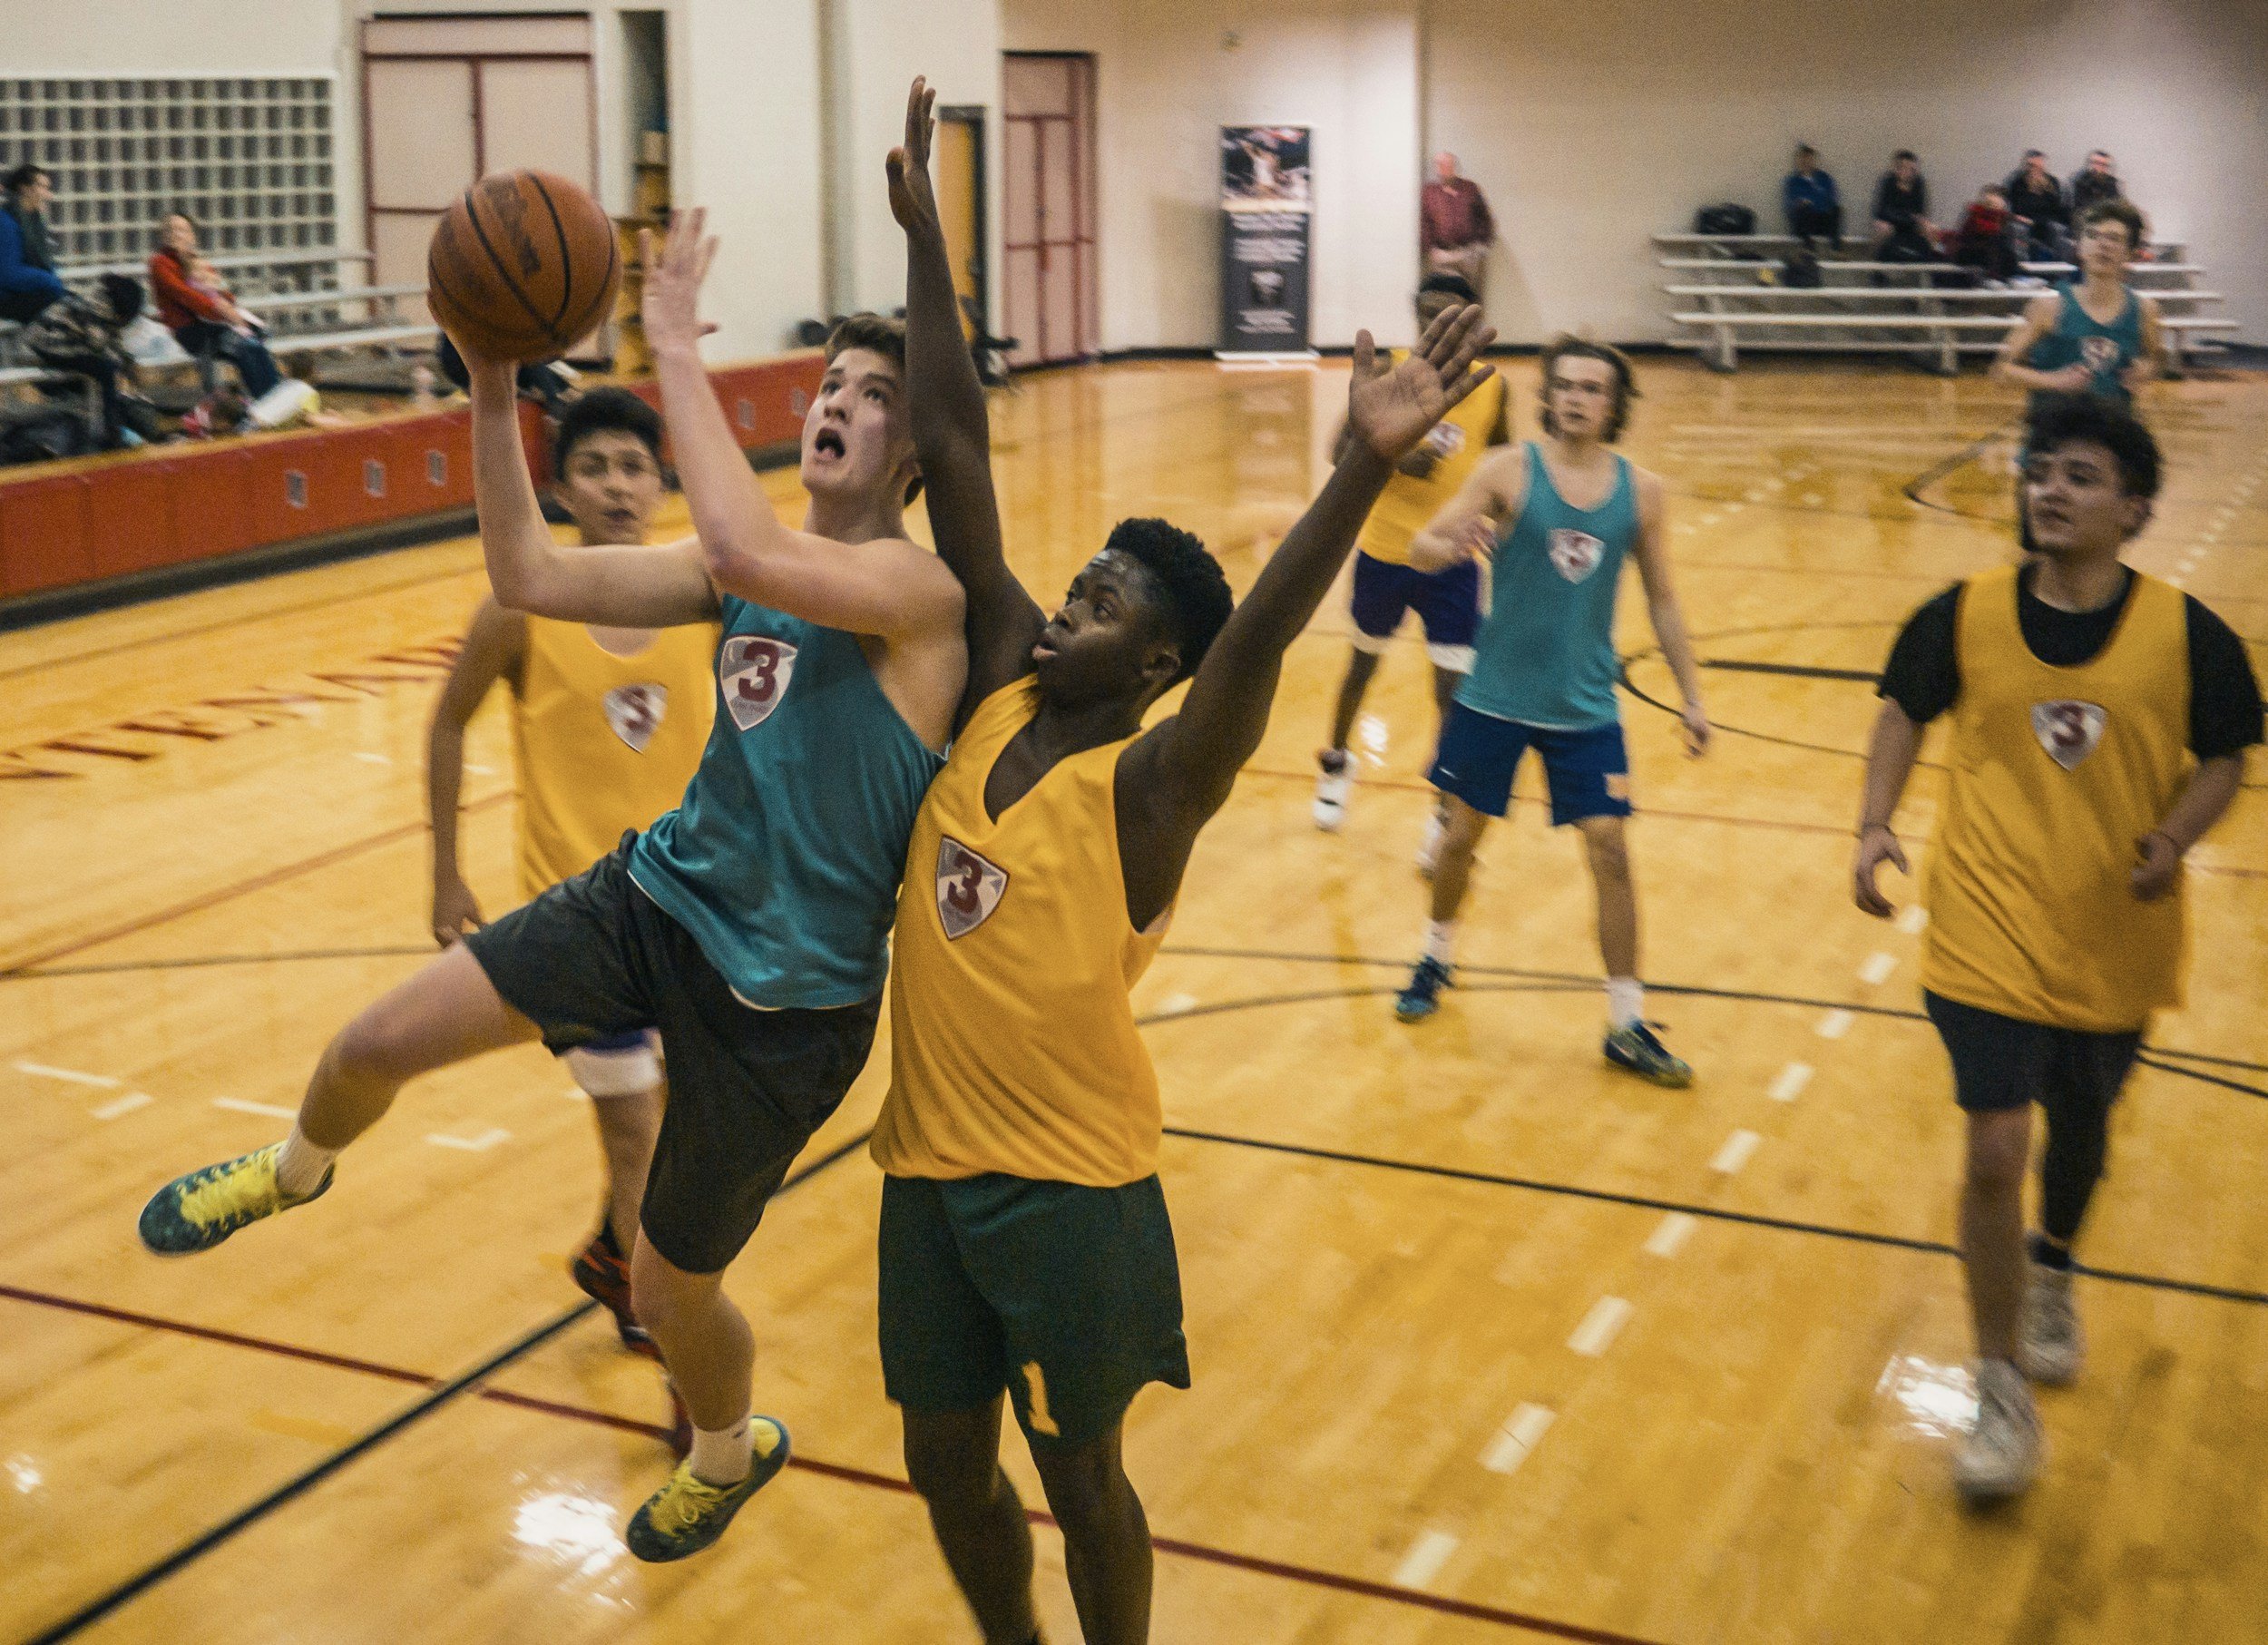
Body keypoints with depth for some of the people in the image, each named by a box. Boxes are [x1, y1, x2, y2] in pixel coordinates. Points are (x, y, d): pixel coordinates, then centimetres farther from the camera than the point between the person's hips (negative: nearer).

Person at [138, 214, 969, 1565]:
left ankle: (734, 1454, 45)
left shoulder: (920, 588, -20)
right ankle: (296, 1171, 32)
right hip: (664, 895, 6)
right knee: (378, 1042, -5)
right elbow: (529, 575, -2)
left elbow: (744, 554, -40)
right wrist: (493, 391, -12)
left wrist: (679, 352, -31)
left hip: (787, 992, -5)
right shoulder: (744, 568, 3)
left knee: (671, 1287, 10)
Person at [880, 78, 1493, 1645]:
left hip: (1070, 1188, -6)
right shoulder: (1000, 691, -1)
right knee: (947, 1464, 18)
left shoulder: (1152, 785, -15)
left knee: (1077, 1474, 11)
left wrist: (1368, 465, -49)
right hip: (930, 1163, 6)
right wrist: (924, 236, -1)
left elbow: (1258, 636, -34)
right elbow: (957, 455, -3)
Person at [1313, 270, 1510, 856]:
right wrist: (1394, 459, -25)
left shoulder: (1491, 386, -4)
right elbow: (1343, 447, -7)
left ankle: (1447, 815, 6)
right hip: (1383, 550, 0)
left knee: (1453, 687, -6)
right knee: (1364, 662, 20)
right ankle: (1336, 764, 45)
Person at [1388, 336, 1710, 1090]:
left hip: (1586, 707, 1)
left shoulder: (1640, 490, -1)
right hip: (1494, 695, -1)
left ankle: (1628, 1026, 6)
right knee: (1462, 834, 11)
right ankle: (1437, 958, 38)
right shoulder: (1510, 470, -8)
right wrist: (1449, 545, -34)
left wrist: (1692, 696, 5)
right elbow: (1422, 548, -11)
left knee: (1610, 851, -3)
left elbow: (1661, 601, 7)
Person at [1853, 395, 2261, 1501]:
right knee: (1995, 1147, -11)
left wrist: (2173, 840, -17)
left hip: (2116, 941, 2)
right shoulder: (1965, 615, -8)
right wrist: (1877, 826, -5)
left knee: (2080, 1130, 21)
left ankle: (2051, 1272, 56)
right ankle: (2002, 1390, 6)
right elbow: (1906, 711, 8)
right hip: (1990, 931, -1)